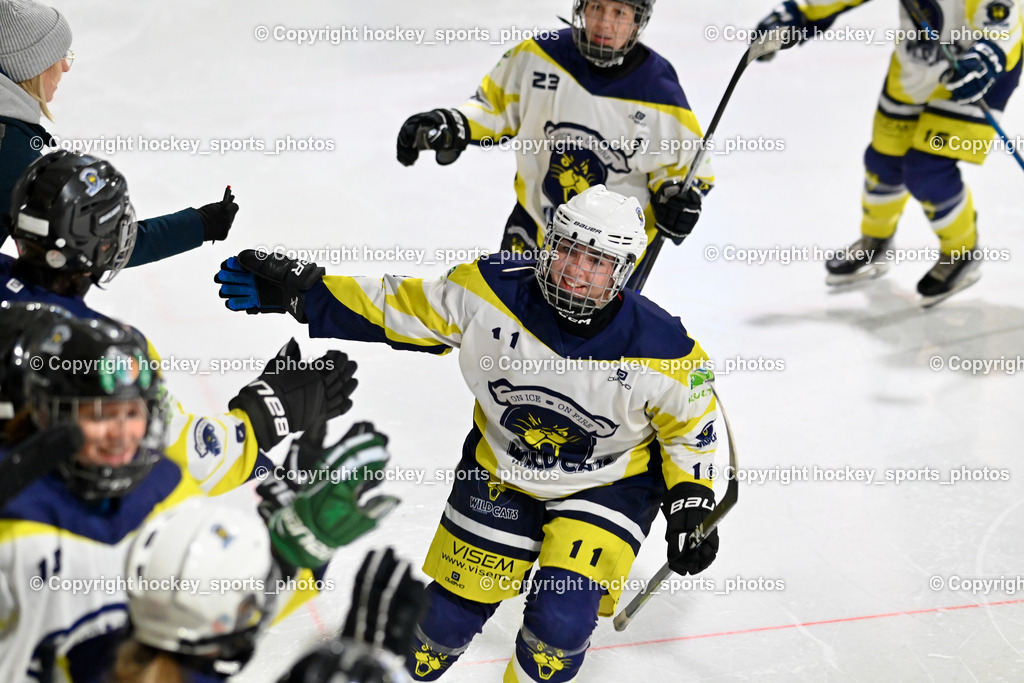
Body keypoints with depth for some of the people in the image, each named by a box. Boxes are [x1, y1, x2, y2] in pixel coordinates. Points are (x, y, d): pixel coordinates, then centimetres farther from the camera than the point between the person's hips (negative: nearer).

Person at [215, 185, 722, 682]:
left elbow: (690, 426, -7)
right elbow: (398, 308, -11)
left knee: (560, 625, -17)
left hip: (608, 484, -2)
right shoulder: (490, 292, -24)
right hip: (500, 469, 2)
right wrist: (299, 290, -16)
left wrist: (691, 504, -13)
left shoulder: (659, 350, -27)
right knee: (451, 612, 8)